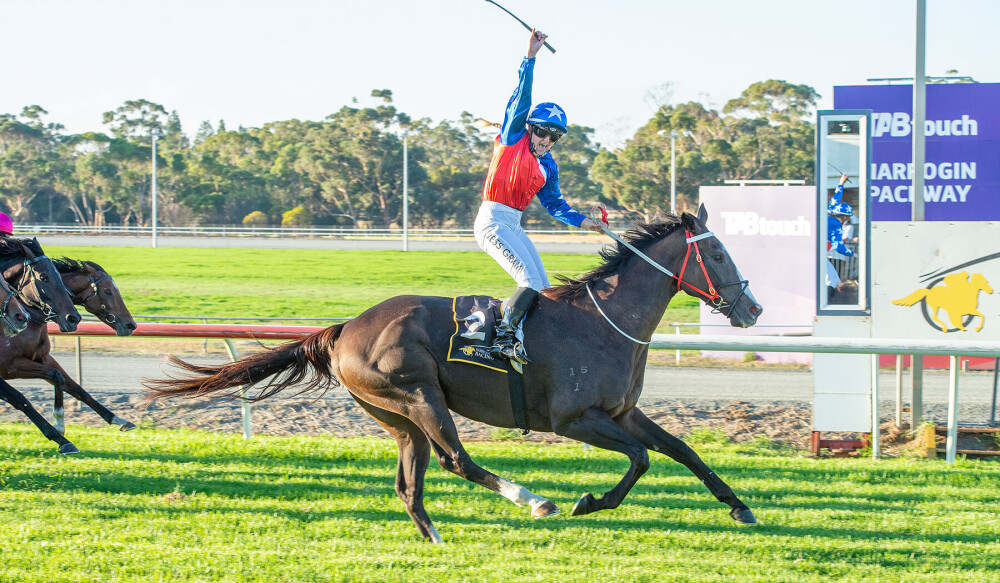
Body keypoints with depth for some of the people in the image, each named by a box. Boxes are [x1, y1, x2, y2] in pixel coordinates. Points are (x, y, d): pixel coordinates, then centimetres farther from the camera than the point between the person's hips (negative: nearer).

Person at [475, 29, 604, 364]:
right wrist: (530, 57, -16)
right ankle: (504, 339, -26)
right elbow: (521, 99, -9)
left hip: (513, 226, 8)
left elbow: (554, 203, 19)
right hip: (493, 220, -8)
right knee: (531, 282, -21)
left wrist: (580, 221, 4)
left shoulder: (547, 166, 15)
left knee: (542, 291, 5)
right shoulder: (513, 139, -2)